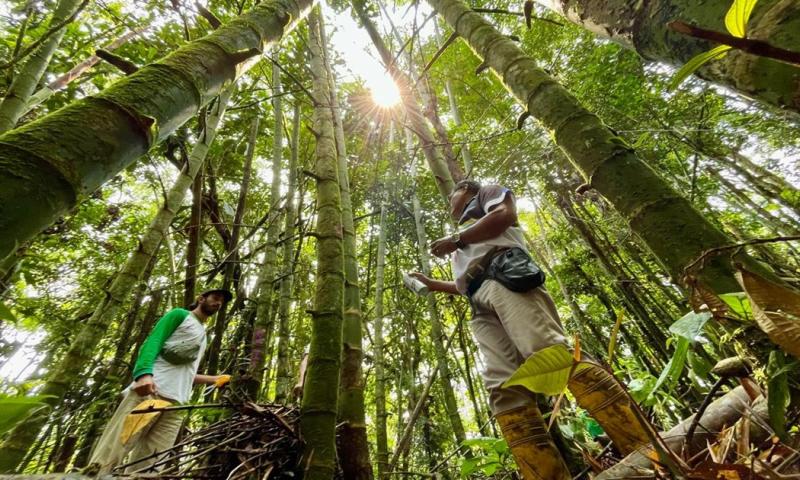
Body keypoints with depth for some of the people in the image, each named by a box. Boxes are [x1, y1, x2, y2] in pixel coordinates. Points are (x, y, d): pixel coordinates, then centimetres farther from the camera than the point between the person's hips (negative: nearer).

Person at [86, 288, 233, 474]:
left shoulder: (202, 336, 31)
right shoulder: (179, 315, 11)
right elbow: (152, 342, -5)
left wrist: (214, 379, 23)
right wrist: (144, 373, -23)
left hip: (175, 404, 6)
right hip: (150, 390, -6)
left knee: (145, 468, -4)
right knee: (105, 461, -12)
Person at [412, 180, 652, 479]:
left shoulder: (486, 193, 26)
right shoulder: (463, 249, 43)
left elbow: (503, 215, 2)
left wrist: (455, 240, 4)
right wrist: (430, 284, 42)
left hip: (506, 276, -6)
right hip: (480, 306, 7)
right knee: (502, 387, -12)